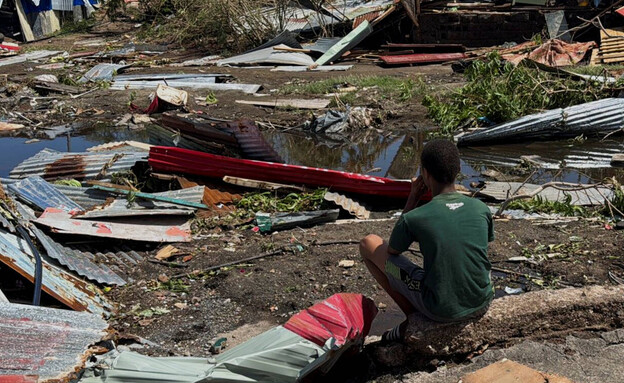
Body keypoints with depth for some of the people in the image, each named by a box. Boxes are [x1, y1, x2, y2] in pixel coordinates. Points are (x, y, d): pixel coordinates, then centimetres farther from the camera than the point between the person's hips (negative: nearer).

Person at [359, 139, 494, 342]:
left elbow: (392, 251, 5)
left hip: (440, 310, -4)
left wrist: (412, 199, 2)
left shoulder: (414, 219, -17)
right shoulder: (482, 209, -5)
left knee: (369, 243, 7)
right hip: (481, 305, 4)